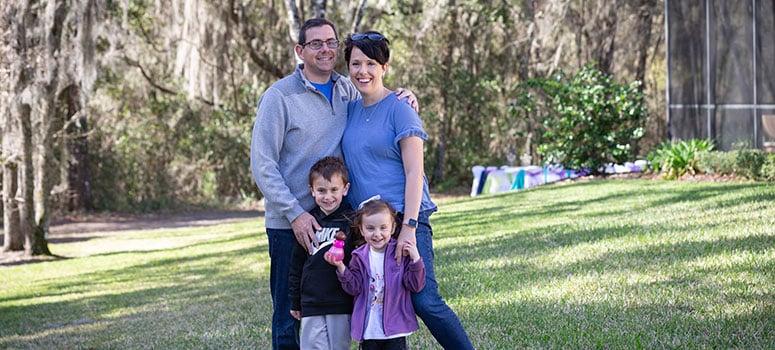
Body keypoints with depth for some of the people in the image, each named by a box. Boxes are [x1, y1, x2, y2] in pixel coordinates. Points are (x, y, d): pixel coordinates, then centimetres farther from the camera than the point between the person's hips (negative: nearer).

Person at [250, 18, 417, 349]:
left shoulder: (347, 91, 8)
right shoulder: (279, 96, -8)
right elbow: (262, 165, -10)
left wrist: (403, 102, 2)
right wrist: (295, 214, -17)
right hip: (290, 224, -5)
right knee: (290, 317, 0)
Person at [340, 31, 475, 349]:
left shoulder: (399, 109, -5)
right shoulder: (351, 110, 14)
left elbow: (414, 172, -10)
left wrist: (409, 227, -18)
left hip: (403, 218, -6)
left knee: (424, 301, -17)